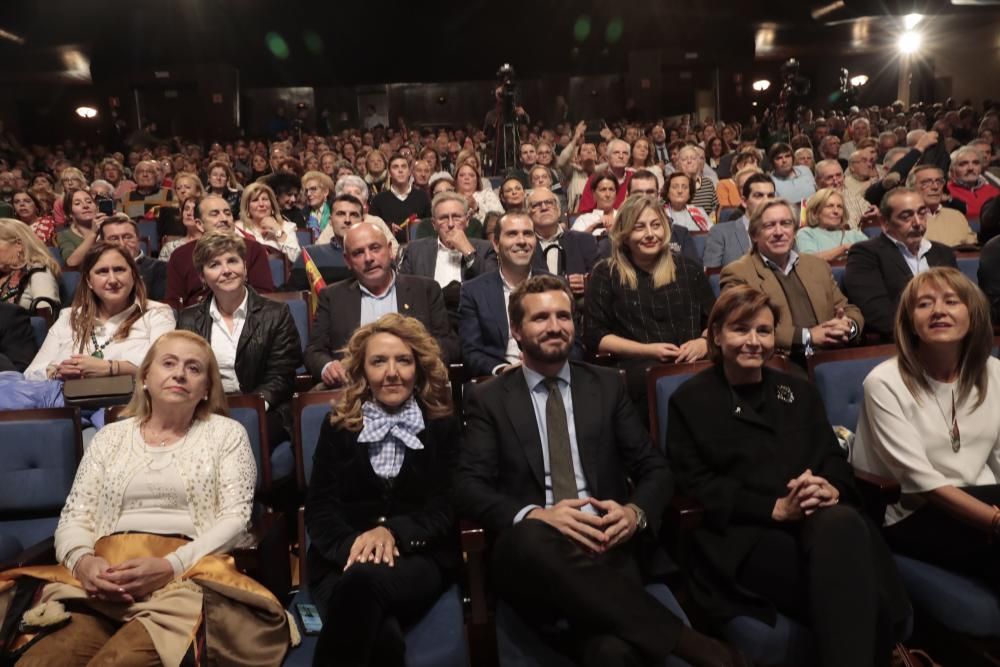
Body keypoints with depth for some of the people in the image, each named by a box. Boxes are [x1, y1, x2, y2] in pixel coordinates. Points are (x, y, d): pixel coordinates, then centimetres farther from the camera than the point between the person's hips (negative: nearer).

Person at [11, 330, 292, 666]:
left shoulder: (227, 433, 9)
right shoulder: (110, 436, 19)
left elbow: (235, 519, 0)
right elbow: (74, 516, 14)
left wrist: (169, 565, -15)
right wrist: (82, 560, -10)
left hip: (186, 576, -3)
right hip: (100, 580, 3)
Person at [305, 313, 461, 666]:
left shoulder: (444, 426, 11)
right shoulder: (338, 427, 14)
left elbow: (446, 508, 2)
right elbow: (318, 508, 6)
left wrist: (393, 532, -19)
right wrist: (352, 545, -16)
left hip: (419, 560, 0)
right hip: (342, 561, 0)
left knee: (363, 581, -37)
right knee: (382, 637, -35)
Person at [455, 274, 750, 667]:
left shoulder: (606, 385, 15)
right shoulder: (489, 398, 9)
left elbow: (655, 469, 13)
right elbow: (468, 488, 0)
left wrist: (635, 512, -11)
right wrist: (534, 514, -20)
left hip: (609, 547, -1)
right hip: (533, 552, 2)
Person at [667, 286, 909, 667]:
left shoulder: (799, 391, 22)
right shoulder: (689, 401, 7)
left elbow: (834, 457, 13)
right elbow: (696, 484, -2)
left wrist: (831, 488, -12)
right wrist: (775, 508, -14)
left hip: (818, 518, 4)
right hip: (744, 535, -4)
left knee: (842, 523, -32)